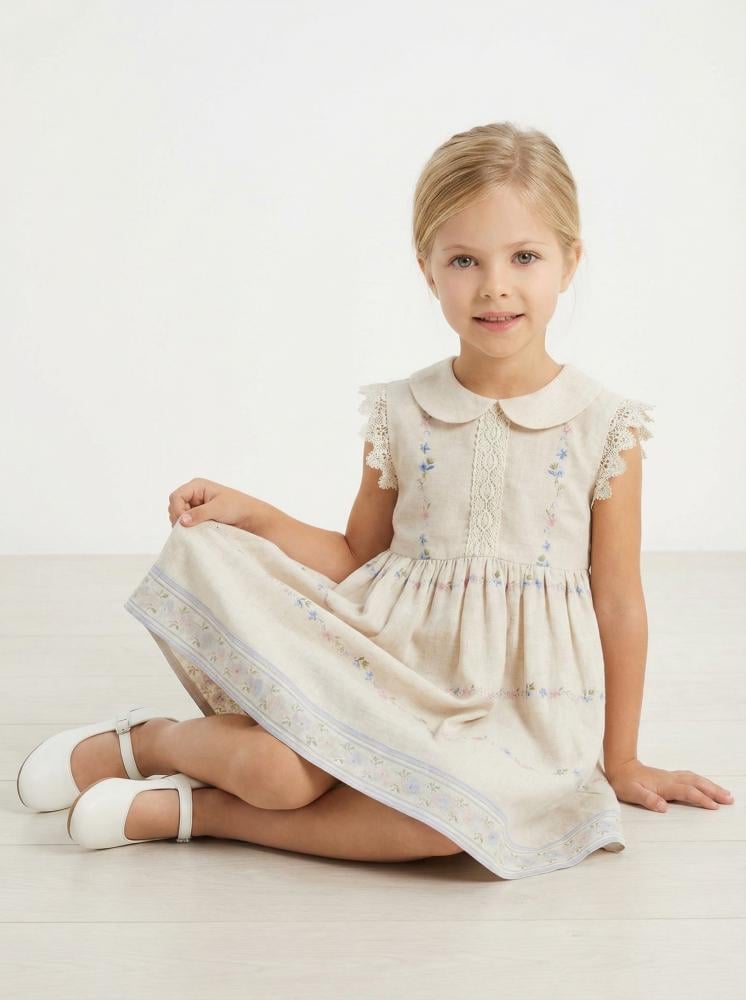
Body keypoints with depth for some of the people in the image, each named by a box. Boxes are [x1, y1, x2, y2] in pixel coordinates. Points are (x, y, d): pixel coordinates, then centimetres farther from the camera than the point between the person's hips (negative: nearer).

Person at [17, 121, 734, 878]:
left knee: (454, 808, -34)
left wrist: (620, 761, 9)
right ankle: (146, 740, 4)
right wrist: (248, 513, -3)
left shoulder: (604, 429, -3)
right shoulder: (399, 415, 3)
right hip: (389, 669, 2)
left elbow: (618, 603, 3)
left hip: (512, 709, -1)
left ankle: (193, 810, -17)